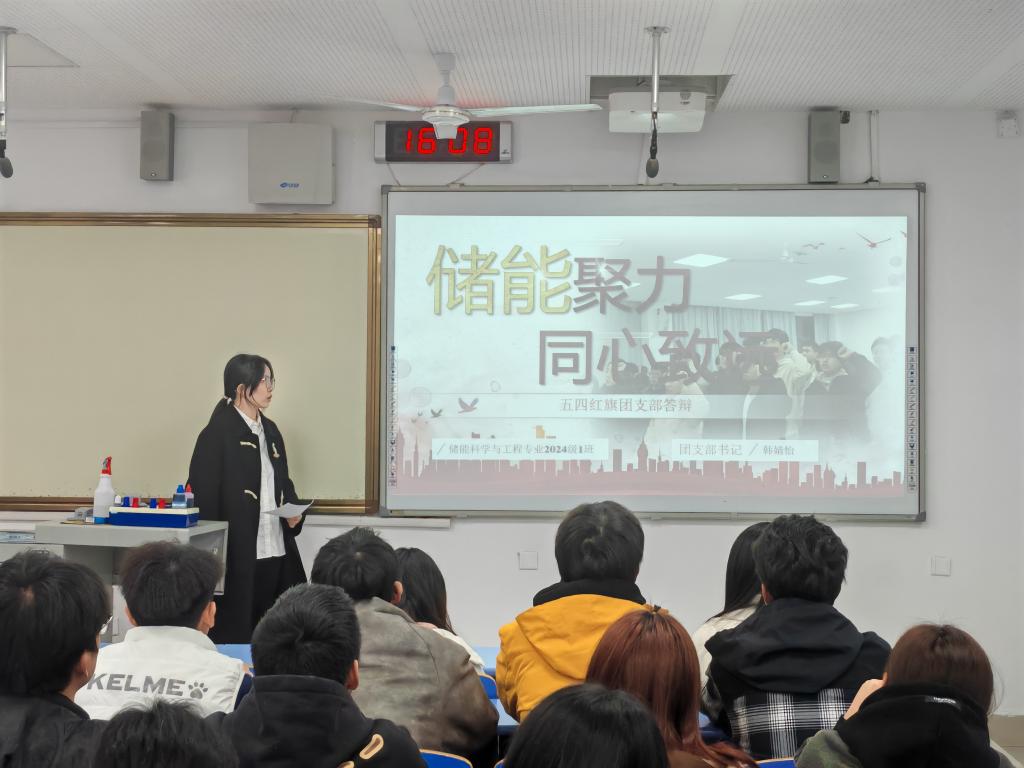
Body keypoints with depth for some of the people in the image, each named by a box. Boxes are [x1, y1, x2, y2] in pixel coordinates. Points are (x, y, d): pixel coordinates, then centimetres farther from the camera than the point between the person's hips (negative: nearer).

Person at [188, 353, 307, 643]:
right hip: (237, 555, -7)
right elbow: (203, 494, -11)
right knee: (234, 635, 0)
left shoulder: (270, 431, 15)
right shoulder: (218, 433, -8)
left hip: (276, 552, 7)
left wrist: (294, 510, 3)